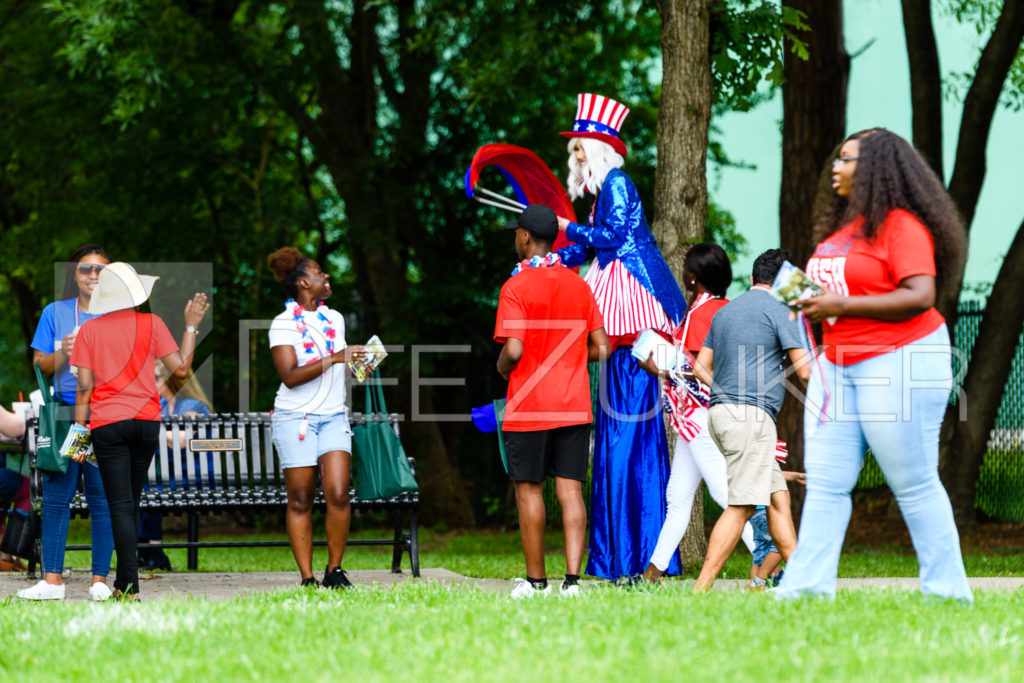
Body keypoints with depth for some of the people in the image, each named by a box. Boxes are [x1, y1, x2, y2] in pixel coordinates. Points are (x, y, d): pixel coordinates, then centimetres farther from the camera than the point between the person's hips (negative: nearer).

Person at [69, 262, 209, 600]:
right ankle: (123, 582, 18)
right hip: (146, 421, 2)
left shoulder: (90, 330, 0)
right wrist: (191, 326, 9)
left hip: (107, 424, -2)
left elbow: (84, 387, -2)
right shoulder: (151, 324, 1)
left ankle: (130, 588, -13)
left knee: (121, 505, -4)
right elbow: (181, 368, 1)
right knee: (131, 502, 15)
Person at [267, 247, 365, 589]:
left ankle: (334, 570, 2)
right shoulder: (283, 323, -5)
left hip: (333, 416, 4)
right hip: (295, 417, -4)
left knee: (338, 494, -11)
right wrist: (334, 359, -22)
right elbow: (290, 376, -16)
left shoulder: (334, 318, 13)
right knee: (300, 500, -2)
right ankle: (307, 579, 3)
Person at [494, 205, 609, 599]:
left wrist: (502, 368, 4)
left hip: (529, 406, -4)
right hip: (574, 404, 4)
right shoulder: (578, 285, 7)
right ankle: (572, 578, -8)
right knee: (570, 490, 1)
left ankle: (536, 580, 10)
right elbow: (599, 345, 6)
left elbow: (513, 350, -18)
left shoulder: (516, 287, -10)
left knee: (529, 490, 6)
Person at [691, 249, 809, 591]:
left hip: (721, 410, 9)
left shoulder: (724, 311, 20)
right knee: (741, 506, -12)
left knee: (778, 496, 11)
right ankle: (702, 587, -19)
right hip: (751, 415, -9)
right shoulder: (778, 310, -3)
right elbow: (804, 370, -7)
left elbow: (700, 367, 23)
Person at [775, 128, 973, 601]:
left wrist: (842, 305, -20)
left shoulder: (902, 225, -12)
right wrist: (810, 301, 4)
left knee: (913, 483, -4)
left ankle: (947, 591, 4)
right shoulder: (842, 227, 16)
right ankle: (805, 587, -1)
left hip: (899, 361, -9)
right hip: (838, 362, 9)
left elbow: (920, 296, -21)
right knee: (824, 481, 1)